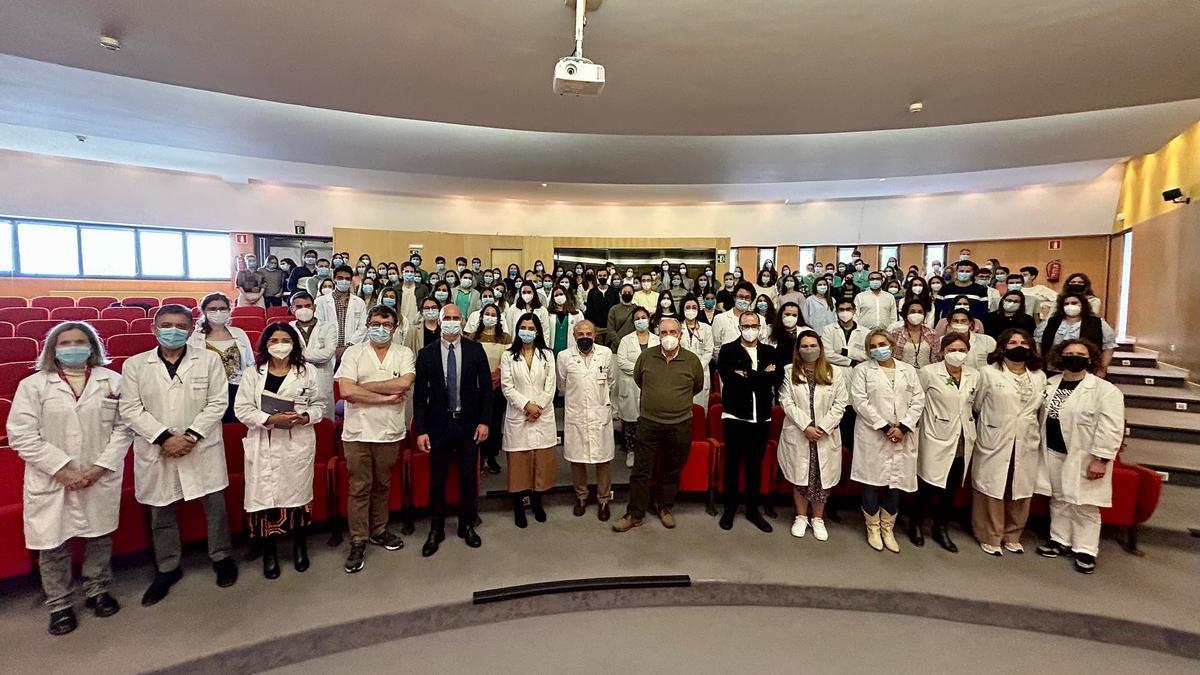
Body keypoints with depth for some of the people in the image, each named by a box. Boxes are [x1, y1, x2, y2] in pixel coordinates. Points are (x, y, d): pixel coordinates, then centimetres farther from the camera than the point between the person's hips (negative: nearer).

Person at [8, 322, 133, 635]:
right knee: (53, 544, 8)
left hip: (102, 478, 1)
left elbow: (124, 427, -2)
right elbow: (22, 435, -6)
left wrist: (100, 467, -11)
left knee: (100, 537, 14)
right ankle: (59, 604, 27)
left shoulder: (112, 381, -1)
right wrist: (61, 469, -14)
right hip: (50, 481, -1)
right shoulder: (33, 385, -3)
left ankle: (97, 590, 33)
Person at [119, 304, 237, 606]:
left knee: (215, 505, 6)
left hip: (203, 448, -1)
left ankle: (221, 558, 26)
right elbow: (130, 409, -3)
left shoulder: (209, 359, -1)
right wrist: (165, 438, -14)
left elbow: (217, 402, -5)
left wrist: (191, 436, -14)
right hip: (155, 451, 1)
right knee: (161, 512, 13)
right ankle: (167, 569, 31)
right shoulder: (135, 364, 1)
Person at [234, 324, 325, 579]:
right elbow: (242, 409, -2)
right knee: (265, 496, 3)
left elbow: (319, 405, 6)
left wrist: (304, 418, -15)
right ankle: (269, 551, 21)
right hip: (264, 446, 0)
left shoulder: (308, 371, 3)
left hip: (298, 444, 0)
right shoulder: (253, 373, 2)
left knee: (298, 493, 9)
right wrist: (270, 420, -17)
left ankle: (299, 545, 28)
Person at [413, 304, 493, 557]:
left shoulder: (475, 350, -1)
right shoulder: (426, 353, -1)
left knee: (469, 478, 10)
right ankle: (436, 529, 25)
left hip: (469, 424, 0)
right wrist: (421, 430, -6)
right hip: (439, 425, 0)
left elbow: (486, 387, 1)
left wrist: (484, 421, -5)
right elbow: (420, 394, -1)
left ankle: (467, 525, 28)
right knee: (437, 480, 8)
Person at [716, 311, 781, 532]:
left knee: (755, 463, 12)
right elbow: (729, 378, -15)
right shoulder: (728, 350, 0)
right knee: (733, 462, 6)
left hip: (761, 417, 3)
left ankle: (753, 509, 25)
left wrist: (747, 376, -14)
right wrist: (762, 376, -12)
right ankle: (730, 508, 20)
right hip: (735, 415, -2)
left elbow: (777, 378, -7)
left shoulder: (770, 351, 9)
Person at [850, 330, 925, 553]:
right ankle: (873, 527, 19)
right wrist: (884, 427, -13)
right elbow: (860, 401, -7)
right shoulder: (863, 370, 2)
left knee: (895, 483, 7)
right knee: (872, 482, 3)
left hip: (902, 437, 3)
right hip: (872, 436, -2)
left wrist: (903, 427, -8)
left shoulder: (908, 370, 11)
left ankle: (888, 528, 22)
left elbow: (918, 401, 5)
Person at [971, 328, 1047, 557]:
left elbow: (1041, 410, 17)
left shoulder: (1040, 376, 10)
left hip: (1026, 445, 4)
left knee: (1021, 491, 10)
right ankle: (990, 537, 14)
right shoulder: (988, 373, -4)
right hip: (994, 443, -4)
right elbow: (977, 405, 4)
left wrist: (1037, 436, 15)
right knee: (992, 490, 2)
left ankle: (1012, 536, 26)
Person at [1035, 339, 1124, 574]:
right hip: (1054, 454, 5)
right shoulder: (1050, 384, 7)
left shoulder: (1106, 391, -11)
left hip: (1083, 458, -5)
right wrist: (1042, 450, 11)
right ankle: (1059, 540, 27)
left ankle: (1085, 550, 15)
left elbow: (1111, 429, -15)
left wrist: (1100, 460, -18)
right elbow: (1043, 417, 14)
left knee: (1084, 506, 3)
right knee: (1058, 501, 15)